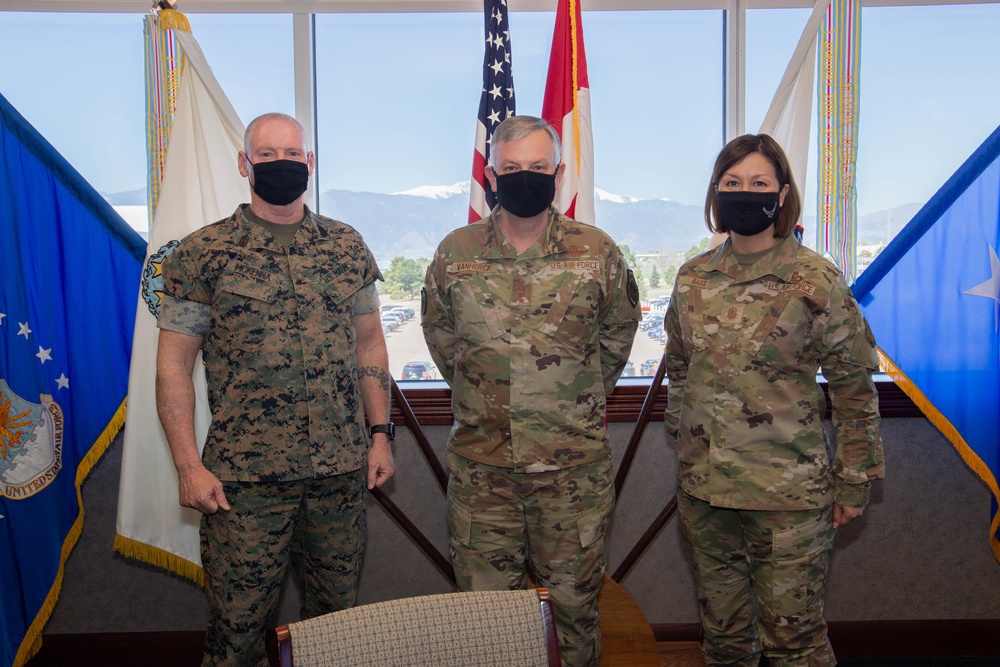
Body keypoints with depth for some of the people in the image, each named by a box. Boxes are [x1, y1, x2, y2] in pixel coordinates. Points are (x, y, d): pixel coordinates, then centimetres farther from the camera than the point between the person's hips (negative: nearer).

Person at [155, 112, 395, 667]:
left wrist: (380, 433, 6)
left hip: (343, 470, 3)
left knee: (335, 611, 16)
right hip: (243, 476, -3)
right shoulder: (203, 254, -2)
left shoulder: (347, 247, 7)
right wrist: (188, 465, -9)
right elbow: (173, 362, -2)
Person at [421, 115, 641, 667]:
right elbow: (439, 334, 15)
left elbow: (618, 332, 13)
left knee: (574, 600, 13)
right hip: (479, 463, 1)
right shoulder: (455, 253, 0)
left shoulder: (597, 253, -2)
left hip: (575, 467, 0)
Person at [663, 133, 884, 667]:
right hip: (702, 489, 4)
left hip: (789, 491, -4)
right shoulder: (693, 278, 3)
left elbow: (854, 387, -4)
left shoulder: (816, 281, -9)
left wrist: (853, 482, -3)